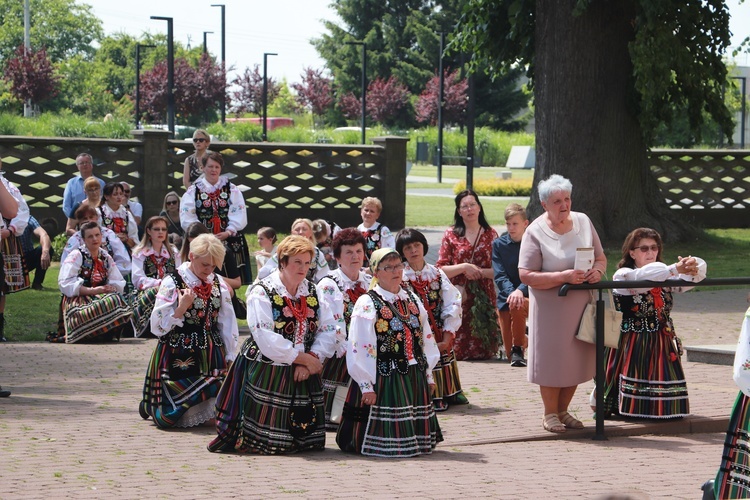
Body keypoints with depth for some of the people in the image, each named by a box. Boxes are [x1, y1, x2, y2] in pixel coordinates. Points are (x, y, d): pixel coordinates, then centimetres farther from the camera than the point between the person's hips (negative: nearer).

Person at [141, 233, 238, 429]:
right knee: (169, 418, -8)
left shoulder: (218, 284, 7)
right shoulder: (172, 283, -8)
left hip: (210, 356, 4)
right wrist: (181, 308, -20)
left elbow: (228, 324, 10)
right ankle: (151, 406, 29)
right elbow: (158, 327, -10)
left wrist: (231, 359, 7)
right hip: (178, 358, -4)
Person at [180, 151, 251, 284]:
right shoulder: (192, 191, 7)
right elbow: (187, 218, -2)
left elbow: (239, 216, 1)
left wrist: (228, 232, -13)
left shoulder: (232, 190, 10)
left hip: (230, 242, 1)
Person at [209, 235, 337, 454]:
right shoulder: (261, 292, -9)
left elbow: (328, 331, 2)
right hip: (266, 375, -5)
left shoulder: (314, 292, 9)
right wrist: (304, 358, -16)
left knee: (305, 439, 8)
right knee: (265, 441, -4)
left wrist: (312, 359, -15)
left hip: (304, 374, 5)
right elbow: (267, 340, -18)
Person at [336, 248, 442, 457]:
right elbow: (359, 349, -14)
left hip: (415, 378, 6)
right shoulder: (367, 304, -9)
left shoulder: (412, 301, 11)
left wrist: (428, 375, 12)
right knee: (388, 443, -6)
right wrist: (366, 386, -17)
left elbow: (427, 340, 15)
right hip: (383, 381, -6)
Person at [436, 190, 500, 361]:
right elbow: (440, 270, 0)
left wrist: (480, 272, -10)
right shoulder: (450, 235, 5)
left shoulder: (490, 235, 8)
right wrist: (464, 267, -13)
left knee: (483, 350, 1)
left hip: (484, 298, 1)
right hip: (459, 298, -1)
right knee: (457, 350, -5)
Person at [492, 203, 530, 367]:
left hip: (528, 296, -2)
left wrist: (520, 291, -33)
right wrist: (511, 292, -29)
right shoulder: (499, 244, 1)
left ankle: (518, 349, -20)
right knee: (510, 355, 1)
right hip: (506, 298, 2)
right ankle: (524, 338, 38)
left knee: (517, 306, -40)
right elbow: (500, 276, -8)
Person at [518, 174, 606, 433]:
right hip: (550, 306, -5)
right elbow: (526, 275, -16)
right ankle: (550, 413, 16)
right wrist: (563, 277, -23)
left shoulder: (583, 221, 5)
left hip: (581, 303, 5)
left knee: (576, 358, 9)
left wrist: (597, 270, -12)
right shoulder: (535, 232, -11)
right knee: (552, 358, 1)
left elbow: (601, 257, 12)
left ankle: (563, 410, 24)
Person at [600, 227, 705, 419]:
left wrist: (692, 266, -20)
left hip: (661, 345, 6)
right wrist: (676, 269, -34)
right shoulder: (623, 275, -5)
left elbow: (699, 269, 5)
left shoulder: (665, 277, 13)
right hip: (632, 344, -5)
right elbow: (644, 277, -27)